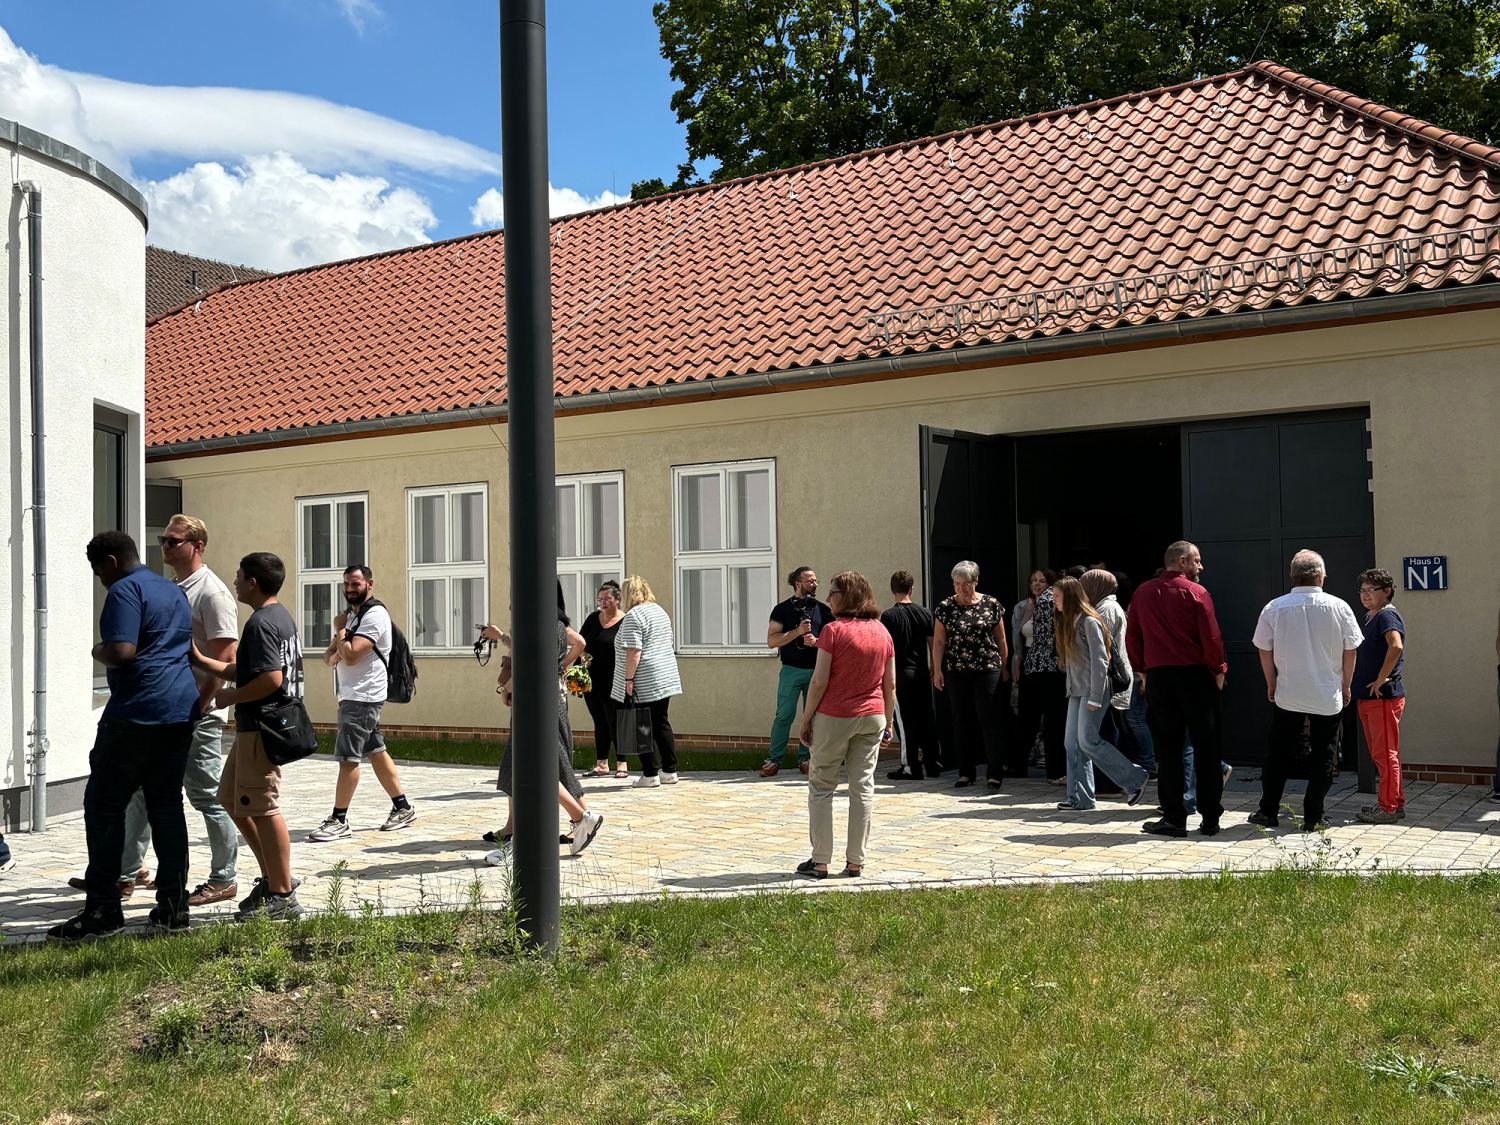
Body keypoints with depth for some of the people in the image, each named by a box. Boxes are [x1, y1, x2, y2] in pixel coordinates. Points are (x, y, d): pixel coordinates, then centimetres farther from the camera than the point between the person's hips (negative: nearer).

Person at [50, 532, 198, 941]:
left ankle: (102, 911, 1)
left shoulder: (125, 590, -9)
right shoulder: (174, 591, 19)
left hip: (137, 712, -8)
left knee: (104, 807, 0)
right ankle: (173, 906, 10)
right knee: (167, 807, 10)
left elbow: (121, 652, -20)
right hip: (181, 711, 8)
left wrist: (98, 651, -1)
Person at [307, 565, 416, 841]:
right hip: (351, 696, 10)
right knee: (375, 752, 11)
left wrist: (339, 630, -6)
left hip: (363, 697, -10)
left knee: (347, 757, -9)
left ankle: (339, 821, -6)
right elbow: (329, 658, 15)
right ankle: (403, 808, 17)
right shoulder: (351, 615, 19)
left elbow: (351, 656, -22)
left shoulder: (374, 615, -12)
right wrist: (335, 651, -8)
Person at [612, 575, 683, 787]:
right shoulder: (660, 611, 14)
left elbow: (633, 651, -19)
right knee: (661, 723, 13)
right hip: (666, 679, 9)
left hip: (643, 684, -8)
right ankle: (670, 771, 15)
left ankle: (650, 774, 0)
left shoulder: (633, 616, -13)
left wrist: (628, 679, -17)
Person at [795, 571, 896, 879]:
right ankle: (855, 861, 12)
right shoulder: (882, 632, 4)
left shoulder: (833, 630, -12)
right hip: (872, 716, 5)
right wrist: (888, 721, 16)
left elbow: (819, 682, -13)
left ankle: (820, 861, 7)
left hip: (834, 717, -5)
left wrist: (806, 720, -5)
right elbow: (890, 684, 7)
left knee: (821, 787, 6)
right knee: (863, 787, 8)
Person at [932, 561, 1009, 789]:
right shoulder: (945, 607, 3)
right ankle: (966, 773, 15)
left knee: (990, 719, -5)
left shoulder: (991, 605, 1)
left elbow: (1001, 640, 7)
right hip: (956, 672, 2)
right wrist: (937, 670, -2)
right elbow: (939, 641, 3)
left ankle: (994, 773, -1)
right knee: (962, 721, 7)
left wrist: (1004, 668, 7)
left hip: (988, 670, -2)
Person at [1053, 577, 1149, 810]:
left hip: (1092, 692, -9)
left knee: (1088, 741, -13)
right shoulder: (1068, 622, 16)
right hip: (1076, 692, 9)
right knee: (1072, 744, 4)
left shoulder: (1089, 622, -11)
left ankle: (1134, 779, -1)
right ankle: (1080, 799, 7)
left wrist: (1094, 698, -18)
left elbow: (1100, 662, -15)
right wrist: (1072, 690, 10)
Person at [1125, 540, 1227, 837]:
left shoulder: (1142, 593, 6)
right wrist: (1218, 672, 3)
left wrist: (1143, 672, 16)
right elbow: (1211, 639, -10)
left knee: (1167, 750, 6)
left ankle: (1174, 819, 6)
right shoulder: (1195, 593, -7)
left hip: (1158, 678, 3)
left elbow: (1132, 638, 8)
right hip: (1196, 676, -3)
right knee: (1207, 749, 6)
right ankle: (1210, 819, 9)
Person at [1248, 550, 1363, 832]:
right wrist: (1345, 686, 14)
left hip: (1288, 695, 1)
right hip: (1328, 697, 0)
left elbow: (1264, 650, 1)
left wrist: (1271, 683, 15)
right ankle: (1312, 817, 8)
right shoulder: (1339, 607, -5)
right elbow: (1350, 651, 2)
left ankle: (1268, 811, 15)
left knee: (1279, 753, 11)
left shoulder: (1274, 608, -5)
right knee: (1323, 756, 8)